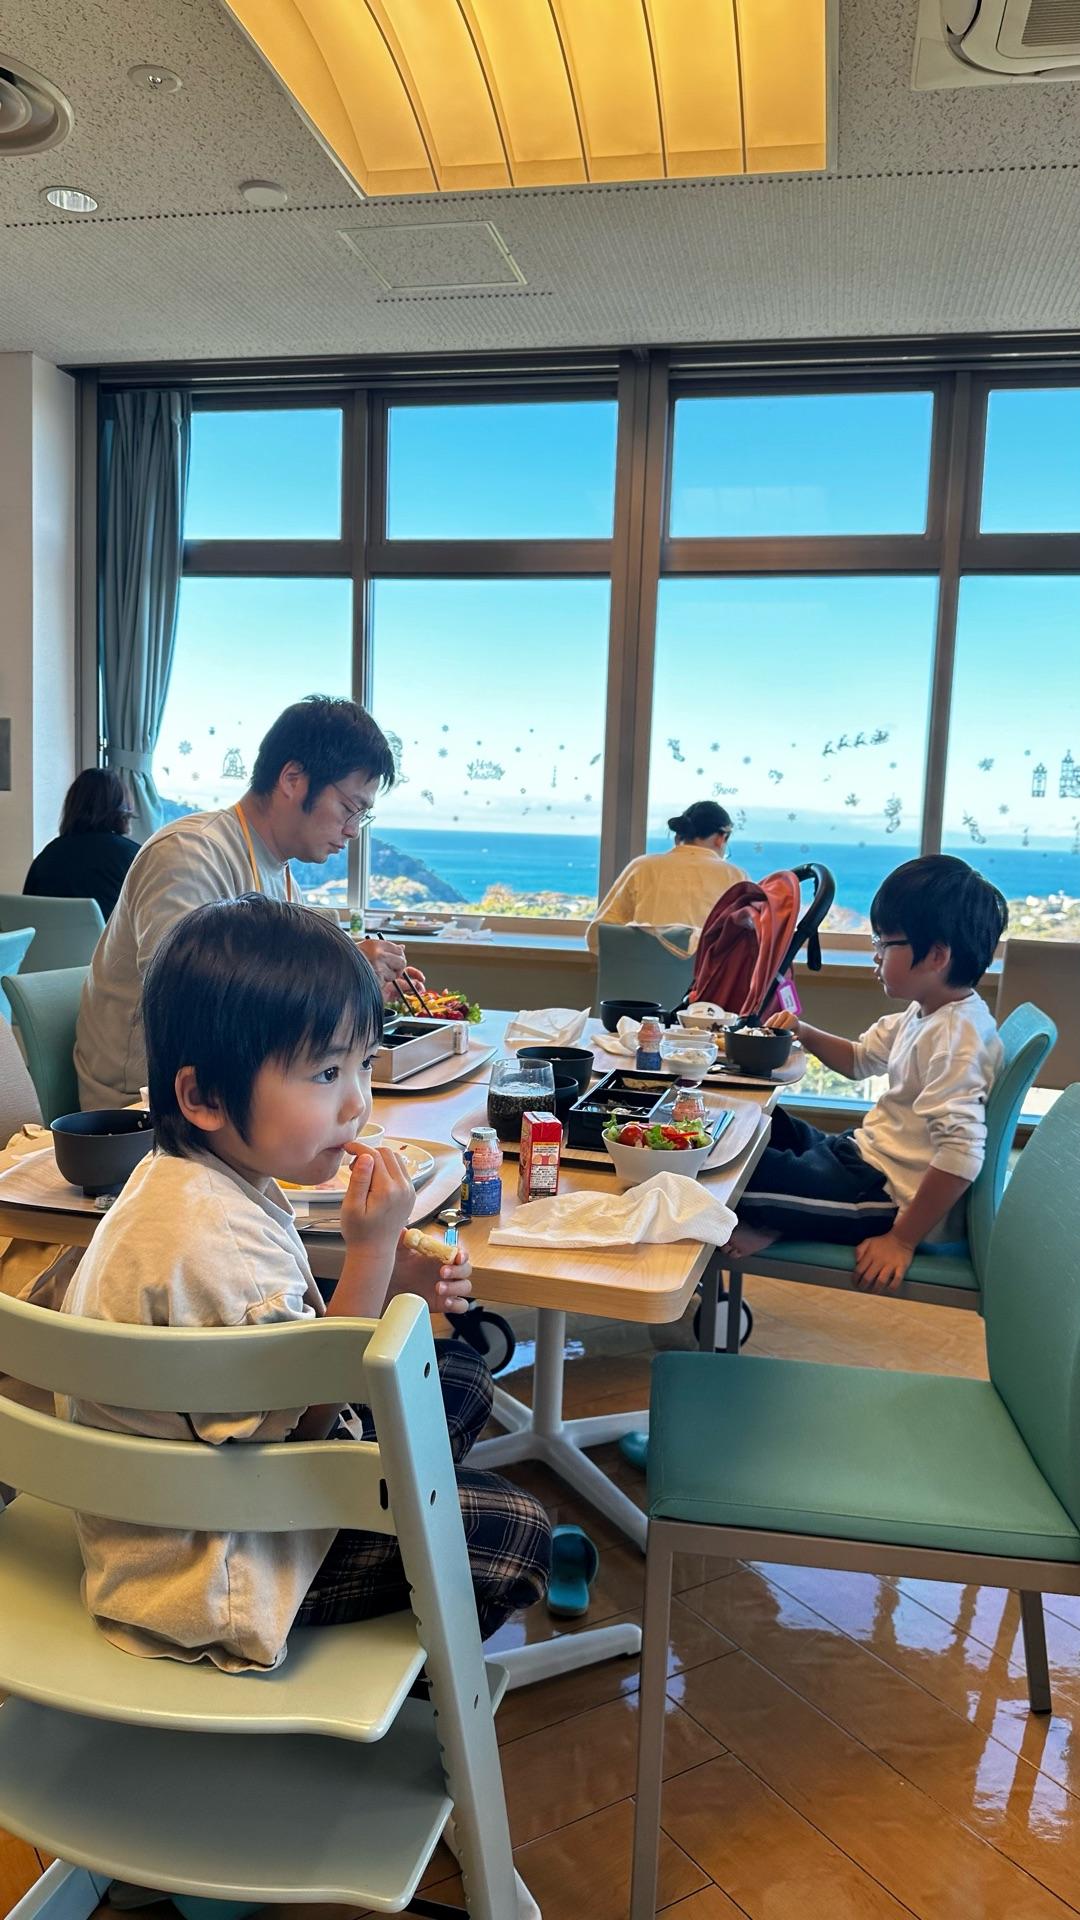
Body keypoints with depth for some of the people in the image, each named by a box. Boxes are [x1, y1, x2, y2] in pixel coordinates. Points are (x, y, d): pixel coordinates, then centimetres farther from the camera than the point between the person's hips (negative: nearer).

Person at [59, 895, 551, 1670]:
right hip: (210, 1568, -9)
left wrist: (391, 1285, -11)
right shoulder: (212, 1238, -35)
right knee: (514, 1529, -9)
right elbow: (303, 1425, -26)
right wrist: (371, 1251, -30)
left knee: (459, 1377, 15)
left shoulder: (204, 1176, -4)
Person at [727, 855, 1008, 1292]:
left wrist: (901, 1240, -25)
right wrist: (804, 1033, 6)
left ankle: (763, 1226, 5)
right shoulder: (923, 1014, 6)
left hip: (889, 1196, -10)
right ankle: (771, 1221, 5)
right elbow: (861, 1058, 24)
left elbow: (962, 1153, -32)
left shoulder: (957, 1036, -25)